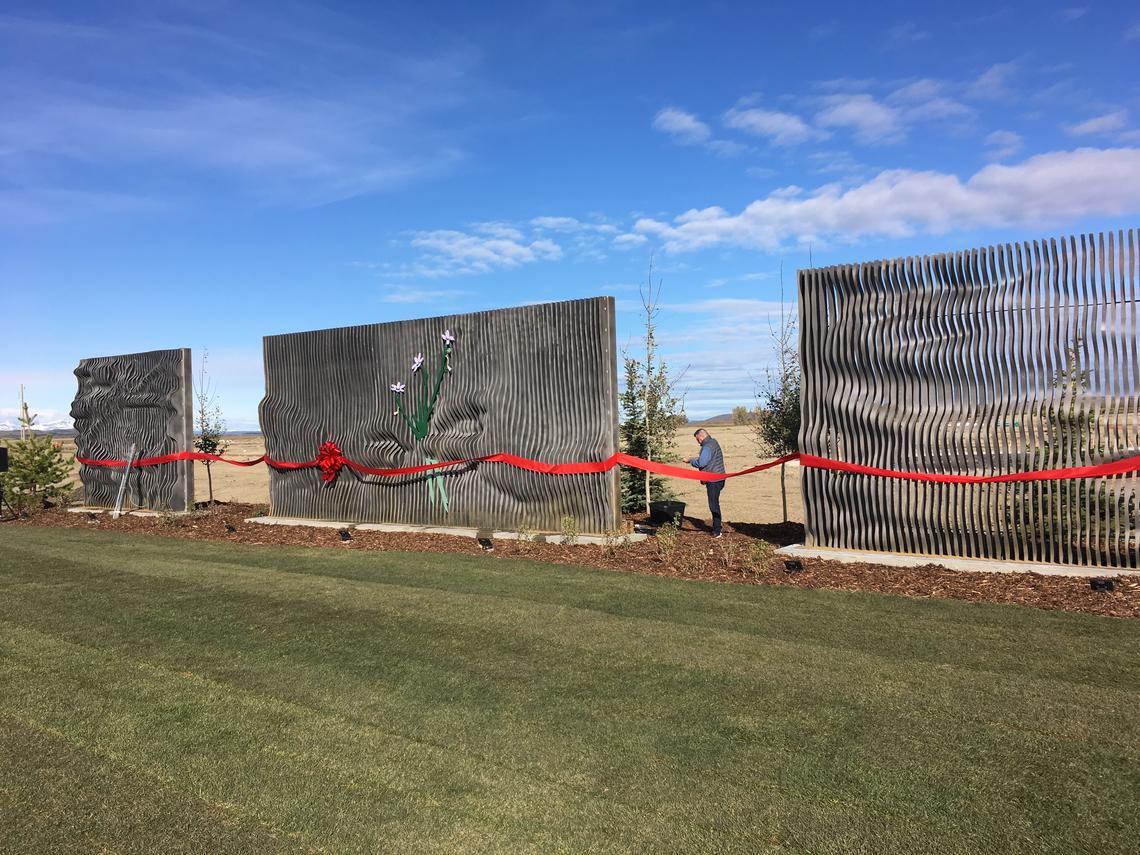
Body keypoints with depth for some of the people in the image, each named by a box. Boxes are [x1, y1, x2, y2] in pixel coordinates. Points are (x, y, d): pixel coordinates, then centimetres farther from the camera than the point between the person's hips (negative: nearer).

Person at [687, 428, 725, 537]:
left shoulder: (708, 447, -16)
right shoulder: (713, 442, 17)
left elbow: (701, 463, -24)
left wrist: (691, 460, -7)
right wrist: (695, 459, 12)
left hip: (714, 480, -10)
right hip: (717, 479, 10)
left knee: (714, 505, -6)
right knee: (714, 504, 17)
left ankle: (717, 531, -2)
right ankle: (716, 527, 26)